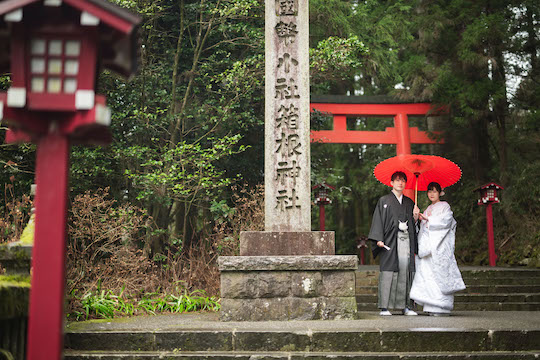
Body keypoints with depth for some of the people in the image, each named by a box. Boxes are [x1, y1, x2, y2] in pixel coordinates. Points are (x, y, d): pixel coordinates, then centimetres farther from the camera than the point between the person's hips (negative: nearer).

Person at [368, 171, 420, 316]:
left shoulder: (409, 203, 20)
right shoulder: (384, 201, 8)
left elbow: (413, 224, 19)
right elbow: (378, 221, 0)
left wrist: (415, 216, -2)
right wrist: (379, 239, -11)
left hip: (406, 240, 4)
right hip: (390, 241, -4)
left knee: (406, 270, -3)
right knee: (388, 271, -9)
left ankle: (405, 305, 3)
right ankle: (384, 307, -8)